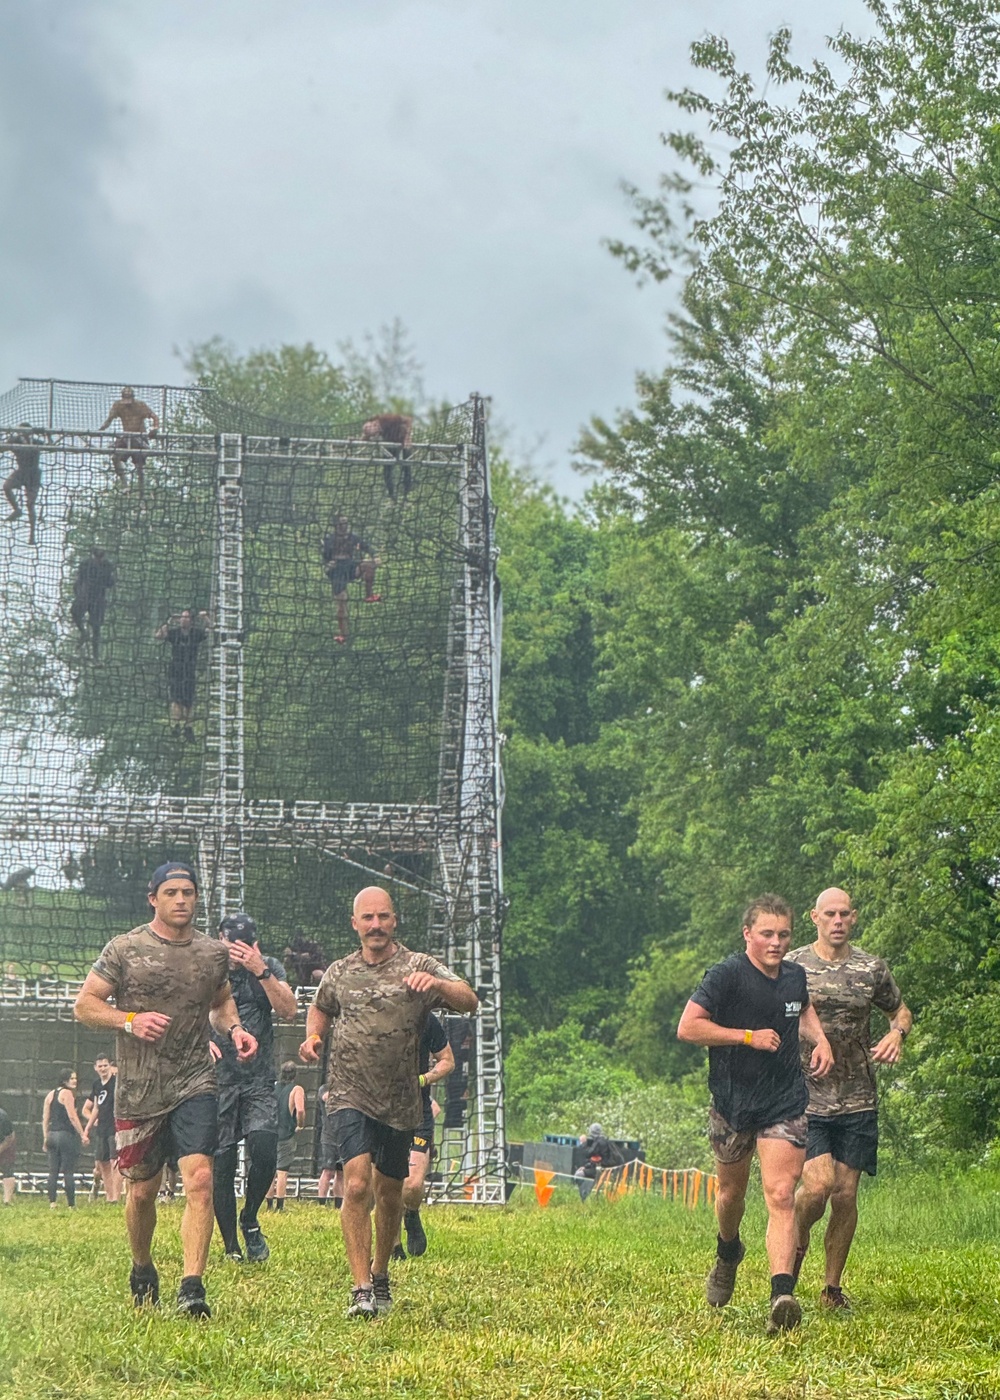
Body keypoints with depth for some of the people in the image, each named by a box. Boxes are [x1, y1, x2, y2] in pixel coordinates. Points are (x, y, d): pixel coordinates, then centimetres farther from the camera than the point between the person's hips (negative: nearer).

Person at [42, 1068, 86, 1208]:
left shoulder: (50, 1094, 15)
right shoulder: (67, 1093, -7)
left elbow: (45, 1118, 15)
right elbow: (72, 1116, -14)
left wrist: (45, 1138, 18)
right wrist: (82, 1134, -11)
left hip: (52, 1135, 7)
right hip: (66, 1135, -7)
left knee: (53, 1171, 6)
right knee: (68, 1172, -5)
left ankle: (52, 1203, 0)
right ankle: (71, 1205, -5)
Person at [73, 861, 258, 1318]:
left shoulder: (214, 953, 9)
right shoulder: (124, 950, -1)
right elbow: (84, 1005, 0)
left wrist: (234, 1028, 6)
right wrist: (130, 1020, -15)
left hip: (194, 1087, 1)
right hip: (139, 1092, -1)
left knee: (199, 1180, -17)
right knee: (142, 1191, 10)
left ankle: (191, 1288, -21)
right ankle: (142, 1270, 37)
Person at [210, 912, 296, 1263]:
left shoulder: (270, 969, 5)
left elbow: (288, 1011, -8)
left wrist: (261, 971, -18)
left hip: (259, 1081, 1)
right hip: (218, 1081, 0)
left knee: (264, 1151, -18)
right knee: (221, 1165, -2)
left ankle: (250, 1221, 7)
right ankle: (231, 1246, 10)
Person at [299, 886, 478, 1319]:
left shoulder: (419, 967, -1)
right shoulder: (338, 973, 8)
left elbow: (469, 1002, -13)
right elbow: (320, 1008, 28)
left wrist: (436, 985, -33)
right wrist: (312, 1036, 7)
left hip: (400, 1103, 1)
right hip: (351, 1097, 0)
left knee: (389, 1193, 12)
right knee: (357, 1185, -19)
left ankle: (380, 1276, 35)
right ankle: (361, 1289, -20)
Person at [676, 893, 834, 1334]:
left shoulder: (795, 976, 5)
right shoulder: (727, 975, -12)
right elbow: (687, 1028, -18)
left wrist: (820, 1039, 10)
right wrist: (749, 1037, -19)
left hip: (785, 1104, 2)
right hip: (733, 1104, -2)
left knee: (781, 1196, -14)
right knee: (731, 1192, 17)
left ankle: (782, 1296, -25)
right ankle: (728, 1253, 51)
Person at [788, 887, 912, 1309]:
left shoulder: (872, 969, 6)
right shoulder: (792, 967, 1)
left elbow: (900, 1010, 22)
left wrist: (897, 1033, 0)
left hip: (857, 1101, 2)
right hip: (806, 1098, -2)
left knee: (845, 1194, 1)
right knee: (818, 1184, -17)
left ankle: (832, 1287, 14)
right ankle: (797, 1238, 16)